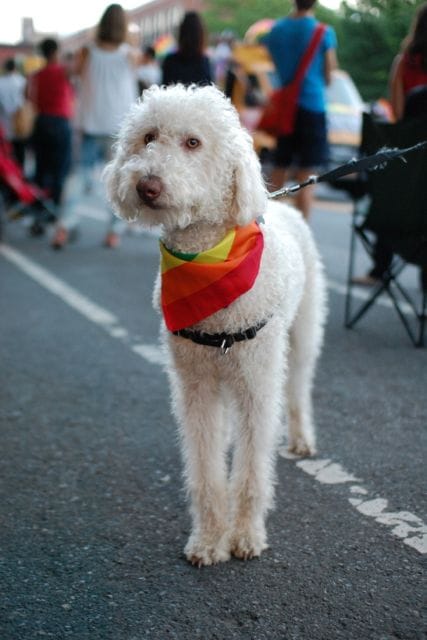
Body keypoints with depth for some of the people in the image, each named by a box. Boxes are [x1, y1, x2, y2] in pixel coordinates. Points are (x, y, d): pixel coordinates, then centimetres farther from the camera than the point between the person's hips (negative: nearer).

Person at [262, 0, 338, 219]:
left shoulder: (277, 28, 6)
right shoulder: (324, 32, -6)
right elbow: (328, 75, -2)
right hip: (313, 105, -4)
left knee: (278, 173, 13)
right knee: (306, 176, -2)